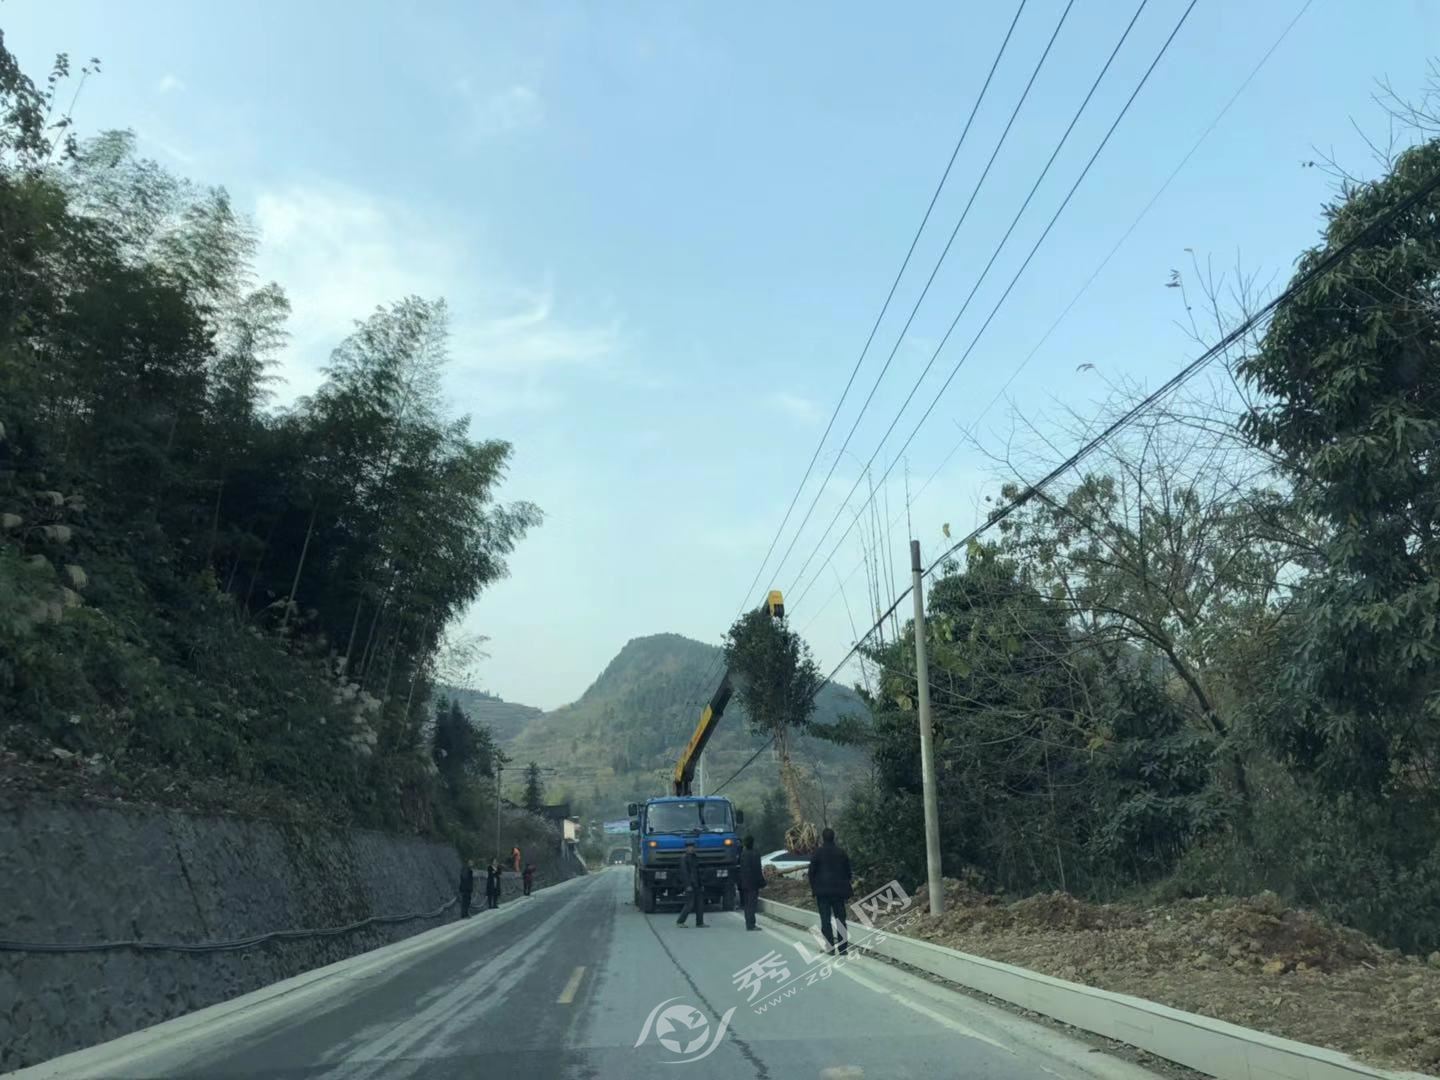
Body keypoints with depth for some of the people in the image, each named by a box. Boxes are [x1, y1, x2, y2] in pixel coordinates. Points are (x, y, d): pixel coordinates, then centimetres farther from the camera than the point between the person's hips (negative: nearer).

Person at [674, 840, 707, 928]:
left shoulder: (695, 857, 15)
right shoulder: (684, 858, -10)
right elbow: (684, 872, -15)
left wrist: (700, 884, 17)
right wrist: (688, 885, -20)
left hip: (696, 884, 8)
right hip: (689, 884, -8)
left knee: (700, 903, 5)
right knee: (690, 904, -7)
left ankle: (700, 922, 11)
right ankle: (679, 921, 3)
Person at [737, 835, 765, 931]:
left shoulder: (743, 853, 6)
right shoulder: (755, 854, -15)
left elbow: (741, 868, 10)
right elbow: (757, 870, -15)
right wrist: (762, 883, -8)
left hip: (744, 882, 7)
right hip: (753, 883, -7)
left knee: (747, 904, 12)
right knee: (752, 904, -4)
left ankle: (749, 924, 18)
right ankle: (751, 925, -5)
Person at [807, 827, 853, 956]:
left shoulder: (818, 852, -8)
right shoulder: (842, 852, 3)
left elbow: (812, 871, -5)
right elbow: (848, 872, 6)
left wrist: (813, 887, 11)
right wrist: (845, 889, 15)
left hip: (822, 891, -3)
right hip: (839, 890, 3)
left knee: (825, 920, 4)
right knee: (840, 919, 8)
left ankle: (830, 947, 1)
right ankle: (843, 948, 6)